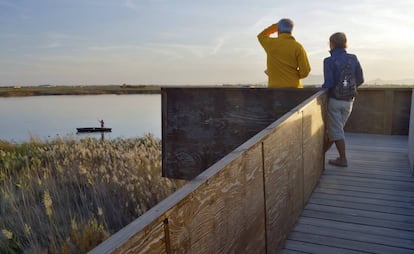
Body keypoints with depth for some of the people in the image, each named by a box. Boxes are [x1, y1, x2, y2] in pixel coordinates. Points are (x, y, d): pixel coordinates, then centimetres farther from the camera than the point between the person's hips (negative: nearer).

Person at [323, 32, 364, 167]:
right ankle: (323, 150, 33)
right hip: (349, 101, 5)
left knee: (336, 130, 5)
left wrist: (321, 89, 1)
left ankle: (343, 159, 8)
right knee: (336, 127, 17)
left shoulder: (329, 61, -15)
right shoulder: (353, 59, 0)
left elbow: (328, 83, -20)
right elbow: (360, 80, 3)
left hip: (334, 100, -5)